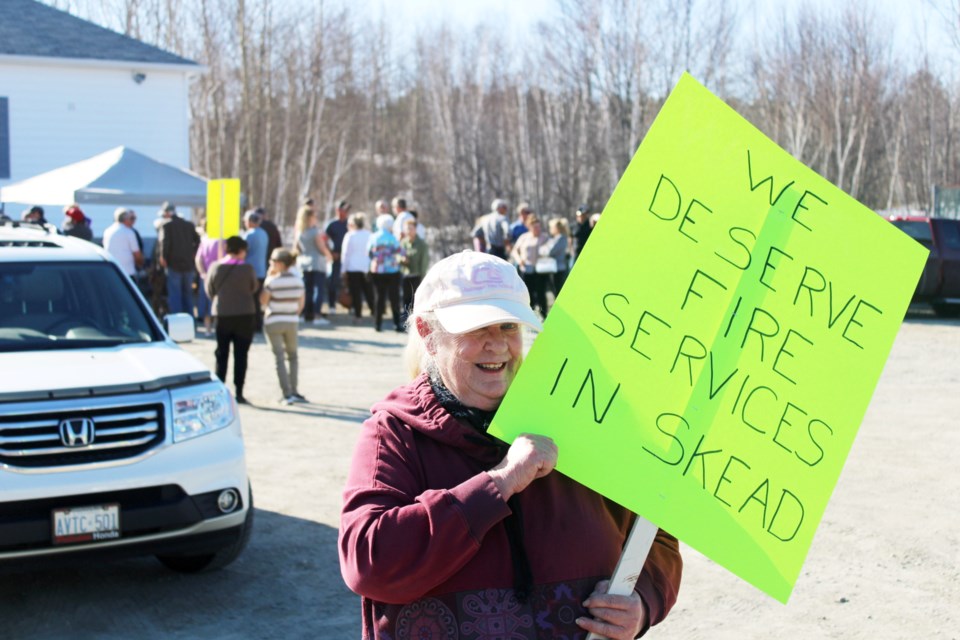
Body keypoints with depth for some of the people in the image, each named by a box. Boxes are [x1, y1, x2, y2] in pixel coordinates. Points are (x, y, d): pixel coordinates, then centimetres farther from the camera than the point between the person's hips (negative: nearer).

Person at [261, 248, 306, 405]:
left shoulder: (272, 281, -15)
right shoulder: (298, 281, -2)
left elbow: (263, 300, -5)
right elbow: (301, 304, 4)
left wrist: (267, 278, -5)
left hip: (273, 323, -3)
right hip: (292, 322, 3)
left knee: (279, 357, 0)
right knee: (292, 356, 18)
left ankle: (287, 394, -5)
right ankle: (293, 391, 17)